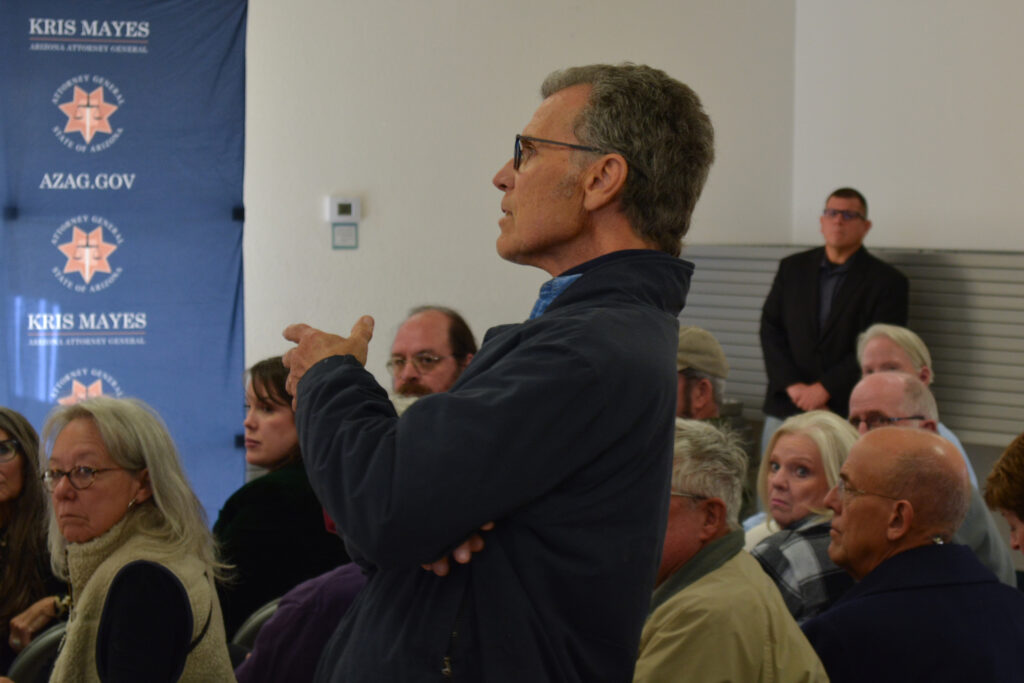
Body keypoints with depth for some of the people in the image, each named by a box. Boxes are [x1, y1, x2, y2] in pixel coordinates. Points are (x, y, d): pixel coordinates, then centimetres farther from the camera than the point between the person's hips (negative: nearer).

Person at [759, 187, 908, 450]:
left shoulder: (887, 281, 2)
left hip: (847, 414, -3)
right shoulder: (793, 268, 15)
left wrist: (823, 389, -11)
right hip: (784, 409, 3)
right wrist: (793, 385, -5)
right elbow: (770, 330, 9)